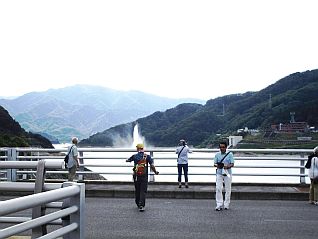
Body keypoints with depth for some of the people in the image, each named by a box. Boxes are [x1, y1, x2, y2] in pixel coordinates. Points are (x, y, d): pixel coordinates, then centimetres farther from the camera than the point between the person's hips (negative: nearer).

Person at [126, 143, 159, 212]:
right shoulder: (147, 156, -3)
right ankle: (141, 206, -14)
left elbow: (128, 160, 22)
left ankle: (138, 204, 31)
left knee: (137, 191, 17)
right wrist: (155, 172, 7)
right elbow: (152, 165, -10)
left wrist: (127, 160, 46)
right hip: (144, 176, -2)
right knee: (143, 191, -2)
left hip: (136, 176, 2)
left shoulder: (134, 156, 2)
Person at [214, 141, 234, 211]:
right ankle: (219, 204, -1)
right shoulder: (217, 154, 5)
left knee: (228, 189, 5)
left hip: (227, 173, -1)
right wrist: (217, 165, -17)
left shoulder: (230, 154, -1)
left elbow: (232, 164, -4)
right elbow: (215, 164, 6)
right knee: (218, 189, -7)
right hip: (219, 173, 1)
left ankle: (226, 204, 17)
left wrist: (227, 166, -24)